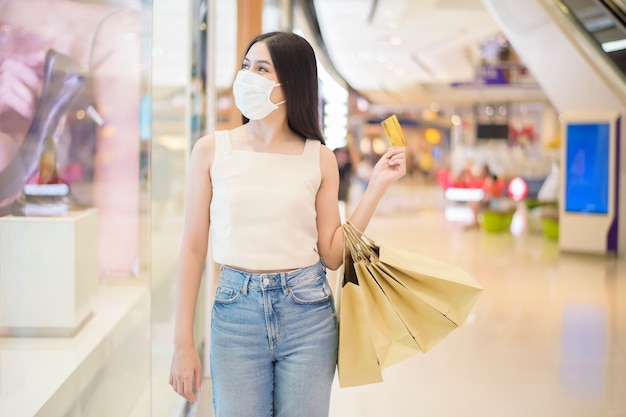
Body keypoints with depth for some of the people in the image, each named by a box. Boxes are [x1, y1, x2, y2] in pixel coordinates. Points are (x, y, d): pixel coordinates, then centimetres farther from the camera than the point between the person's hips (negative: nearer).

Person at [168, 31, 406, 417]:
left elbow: (332, 255, 0)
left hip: (307, 313, 1)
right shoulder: (212, 150, -1)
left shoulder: (319, 158, 1)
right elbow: (194, 247, 1)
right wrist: (183, 342, -1)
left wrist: (378, 185, -5)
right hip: (235, 310, 0)